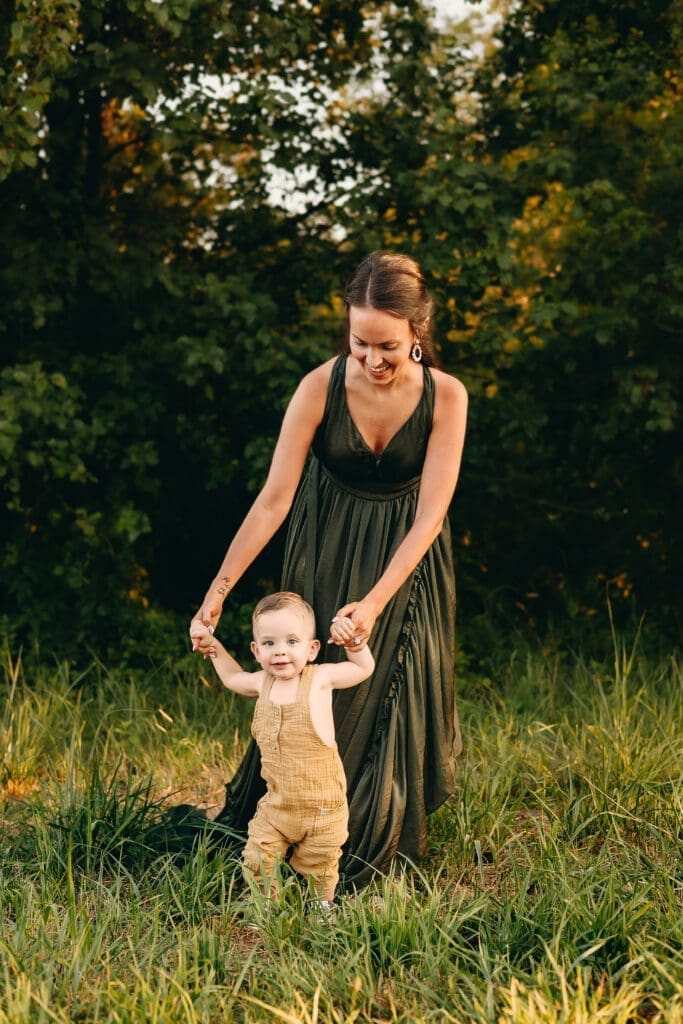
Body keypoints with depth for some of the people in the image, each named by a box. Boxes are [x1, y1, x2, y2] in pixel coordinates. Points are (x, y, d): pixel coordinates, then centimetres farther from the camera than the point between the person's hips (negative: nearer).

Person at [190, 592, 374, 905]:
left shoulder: (320, 678, -12)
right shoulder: (262, 682, -1)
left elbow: (365, 668, 2)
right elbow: (232, 678, 23)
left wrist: (353, 641, -14)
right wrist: (213, 646, 18)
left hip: (322, 807, -3)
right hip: (276, 805, 3)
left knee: (318, 872, 11)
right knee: (257, 863, -1)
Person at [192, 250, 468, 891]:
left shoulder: (445, 396, -21)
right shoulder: (321, 387, -22)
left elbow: (430, 514, -21)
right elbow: (275, 498, -20)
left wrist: (375, 602, -30)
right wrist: (219, 589, -24)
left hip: (404, 556, 0)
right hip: (326, 551, 0)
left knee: (389, 695, 2)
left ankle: (373, 852, 17)